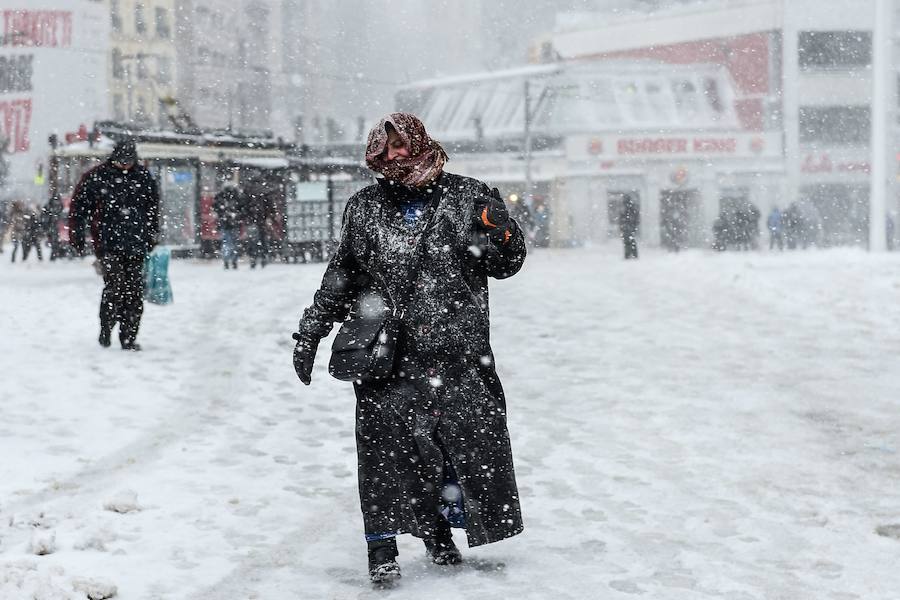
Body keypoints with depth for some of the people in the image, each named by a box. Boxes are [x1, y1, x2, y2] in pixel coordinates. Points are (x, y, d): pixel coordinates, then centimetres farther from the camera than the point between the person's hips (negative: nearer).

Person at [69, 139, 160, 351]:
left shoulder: (144, 178, 10)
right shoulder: (96, 178, 1)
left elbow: (153, 208, 21)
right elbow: (79, 206, 7)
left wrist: (151, 236, 21)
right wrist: (76, 234, 3)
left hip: (136, 245, 3)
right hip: (108, 244, -3)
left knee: (135, 291, 1)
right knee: (115, 285, -17)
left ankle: (129, 337, 10)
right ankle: (106, 328, 2)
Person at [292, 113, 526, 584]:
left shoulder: (466, 197, 5)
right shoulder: (364, 208, 11)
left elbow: (506, 263, 8)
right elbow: (342, 275, 20)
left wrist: (498, 233, -13)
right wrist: (311, 329, 17)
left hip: (457, 350, 0)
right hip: (386, 353, 0)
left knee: (470, 436, 1)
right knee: (386, 441, -7)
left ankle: (439, 531, 19)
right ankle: (383, 544, 1)